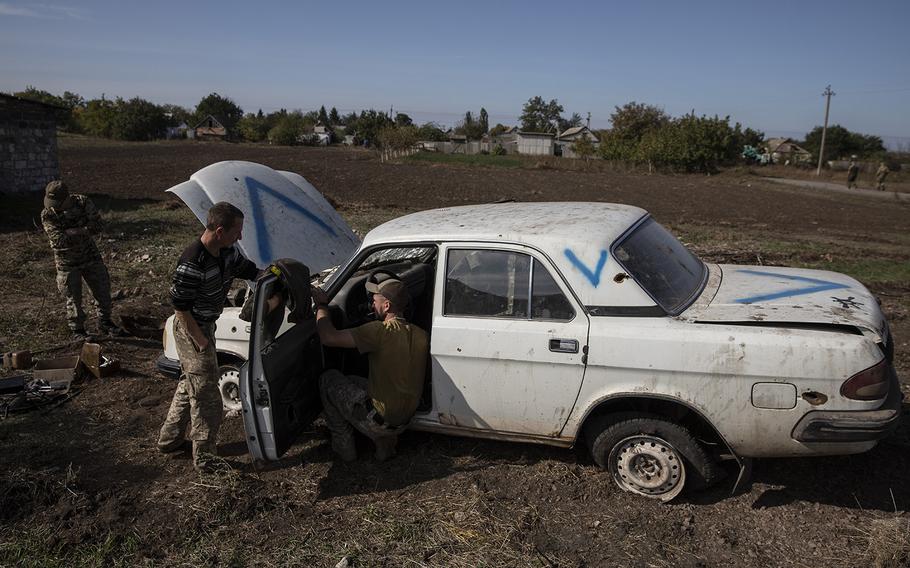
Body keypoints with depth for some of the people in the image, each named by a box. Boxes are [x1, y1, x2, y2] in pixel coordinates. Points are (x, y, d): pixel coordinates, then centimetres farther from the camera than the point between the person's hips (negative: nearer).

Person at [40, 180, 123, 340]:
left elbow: (97, 226, -19)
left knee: (103, 291, 9)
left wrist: (71, 232, -23)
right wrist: (84, 231, -22)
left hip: (90, 255, 3)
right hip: (67, 262, -2)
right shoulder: (47, 215, -17)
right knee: (73, 298, 3)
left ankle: (105, 324, 26)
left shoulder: (83, 202, -12)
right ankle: (77, 330, 19)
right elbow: (60, 240, -26)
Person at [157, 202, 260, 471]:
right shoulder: (192, 263, -30)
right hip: (191, 331, -9)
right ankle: (205, 459, 14)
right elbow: (180, 306, -24)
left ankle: (169, 439, 40)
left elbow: (250, 270, 12)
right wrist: (200, 340, -20)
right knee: (207, 397, 0)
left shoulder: (227, 252, -4)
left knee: (189, 385, 23)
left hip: (205, 326, 9)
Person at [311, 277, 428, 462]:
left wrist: (321, 305, -6)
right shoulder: (421, 335, -3)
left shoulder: (381, 331, -22)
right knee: (352, 380, 28)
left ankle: (344, 445, 16)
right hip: (404, 422, 7)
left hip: (378, 422, -7)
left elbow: (328, 337, -22)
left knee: (328, 378, 12)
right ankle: (386, 440, 17)